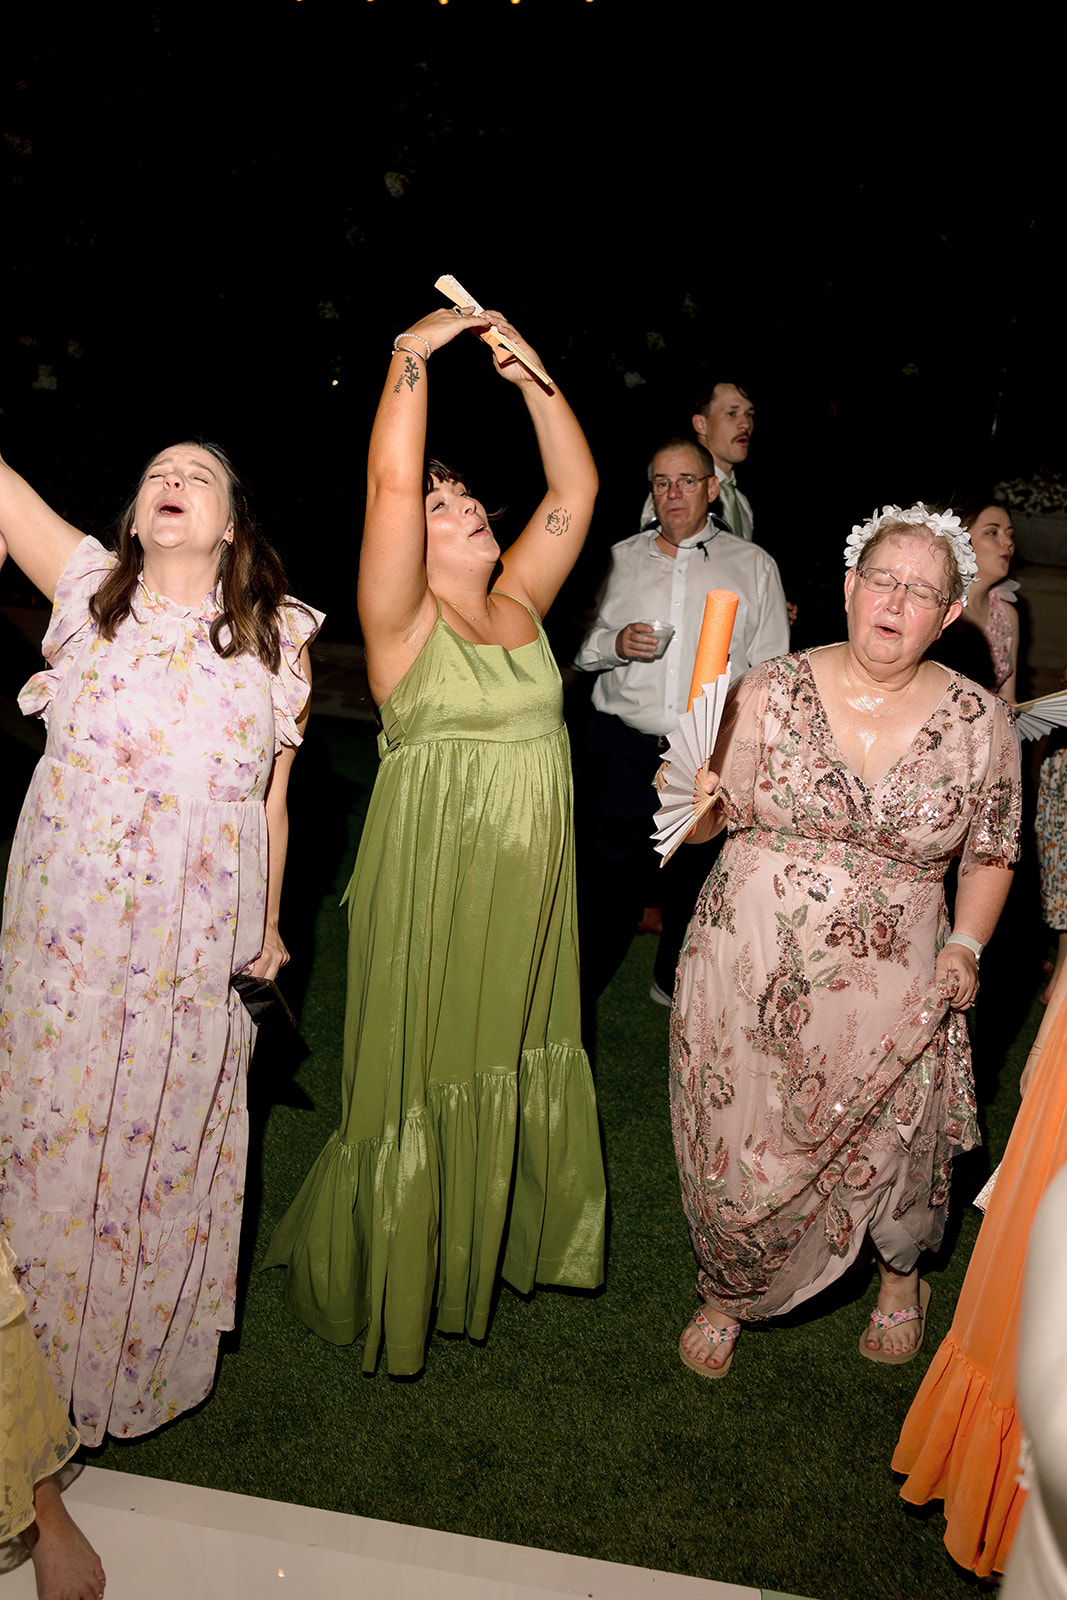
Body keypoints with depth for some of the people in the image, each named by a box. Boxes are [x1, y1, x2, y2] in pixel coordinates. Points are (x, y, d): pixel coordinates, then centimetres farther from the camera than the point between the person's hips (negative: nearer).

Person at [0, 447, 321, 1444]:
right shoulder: (87, 588, 0)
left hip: (198, 943, 0)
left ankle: (149, 1361, 40)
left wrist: (267, 924, 9)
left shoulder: (276, 641, -1)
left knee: (170, 1138, 14)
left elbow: (272, 801, 3)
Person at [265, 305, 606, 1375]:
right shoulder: (402, 617, -9)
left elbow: (576, 489, 5)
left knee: (517, 1055, 19)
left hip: (529, 881, 6)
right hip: (435, 876, -6)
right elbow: (390, 484, -23)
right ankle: (383, 1274, 30)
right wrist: (414, 353, -17)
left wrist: (531, 377, -1)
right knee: (422, 1073, 7)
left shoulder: (517, 604, 7)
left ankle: (499, 1233, 42)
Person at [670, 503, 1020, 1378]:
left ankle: (900, 1275, 52)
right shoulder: (772, 691, -6)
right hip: (750, 974, 0)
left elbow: (991, 851, 9)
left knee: (891, 1153, 16)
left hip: (892, 991, 1)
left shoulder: (981, 723, -4)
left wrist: (966, 946, -4)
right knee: (740, 1162, 10)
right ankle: (728, 1292, 43)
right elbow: (708, 822, -2)